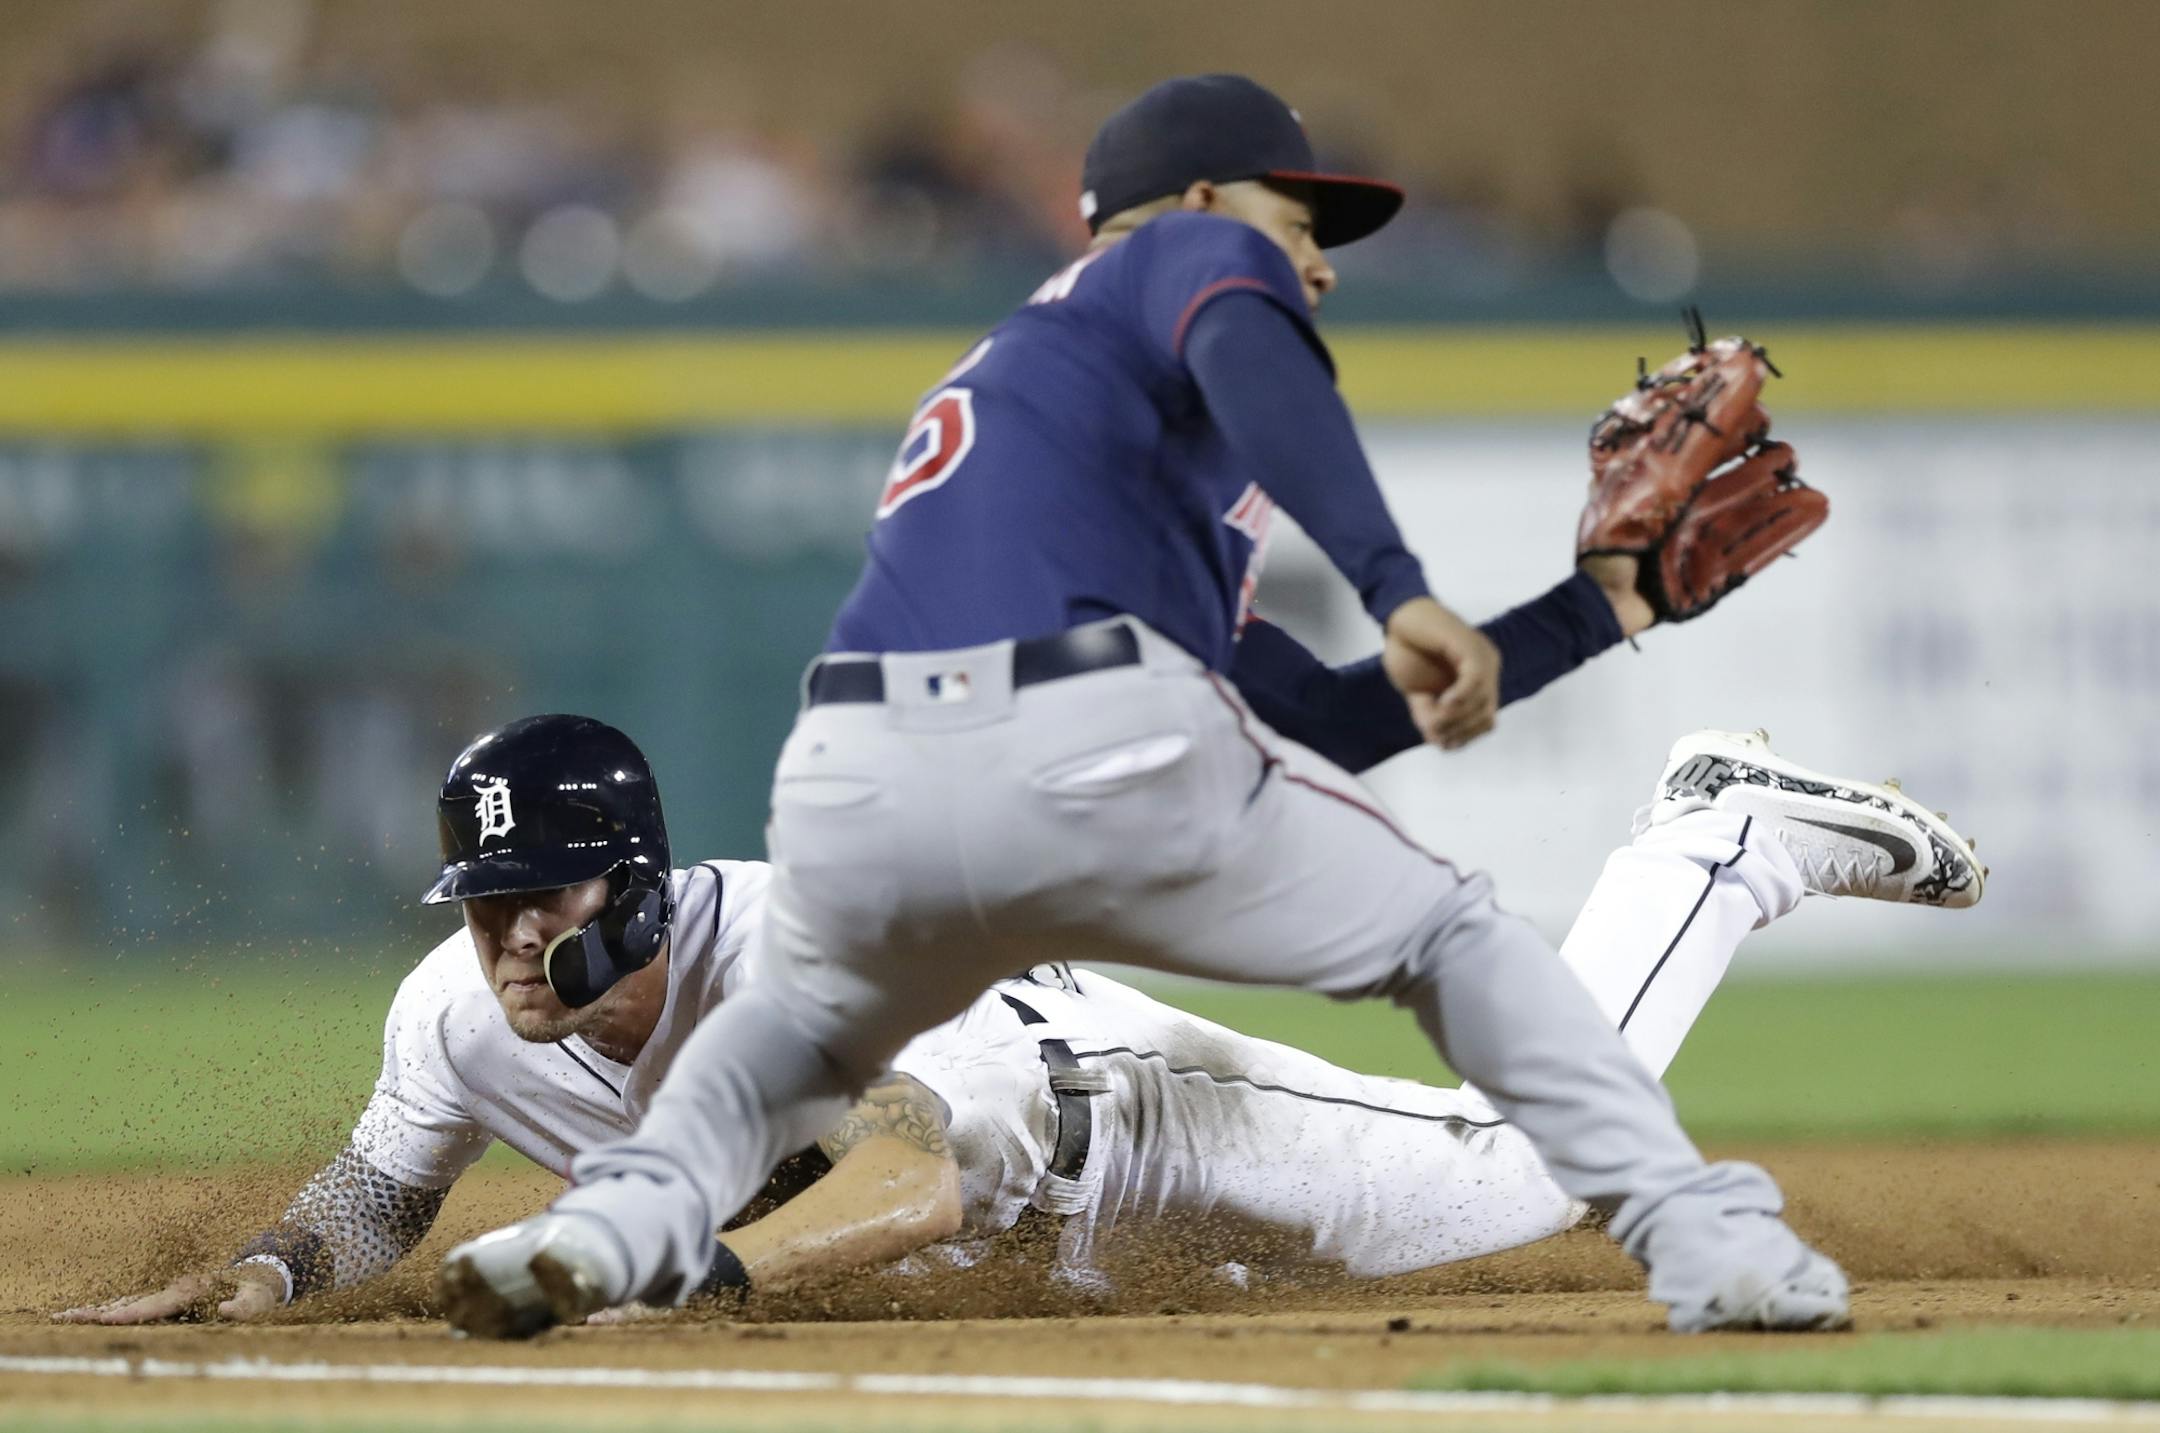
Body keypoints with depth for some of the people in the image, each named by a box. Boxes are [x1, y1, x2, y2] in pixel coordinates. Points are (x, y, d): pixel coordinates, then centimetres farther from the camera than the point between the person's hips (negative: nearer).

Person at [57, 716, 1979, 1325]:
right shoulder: (460, 1017, -26)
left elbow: (924, 1181, -59)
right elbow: (381, 1192, -5)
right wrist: (266, 1272, -27)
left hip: (1094, 1087, -6)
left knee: (1530, 1166, 1)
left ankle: (1728, 842, 22)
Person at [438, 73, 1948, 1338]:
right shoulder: (1188, 256, 19)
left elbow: (1327, 716, 38)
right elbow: (1250, 365, -11)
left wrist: (1590, 612, 41)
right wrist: (1399, 590, -21)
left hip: (853, 792, 6)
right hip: (1101, 761, -6)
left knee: (805, 1019, 38)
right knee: (1453, 931, 18)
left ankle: (624, 1218, 9)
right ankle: (1709, 1240, 3)